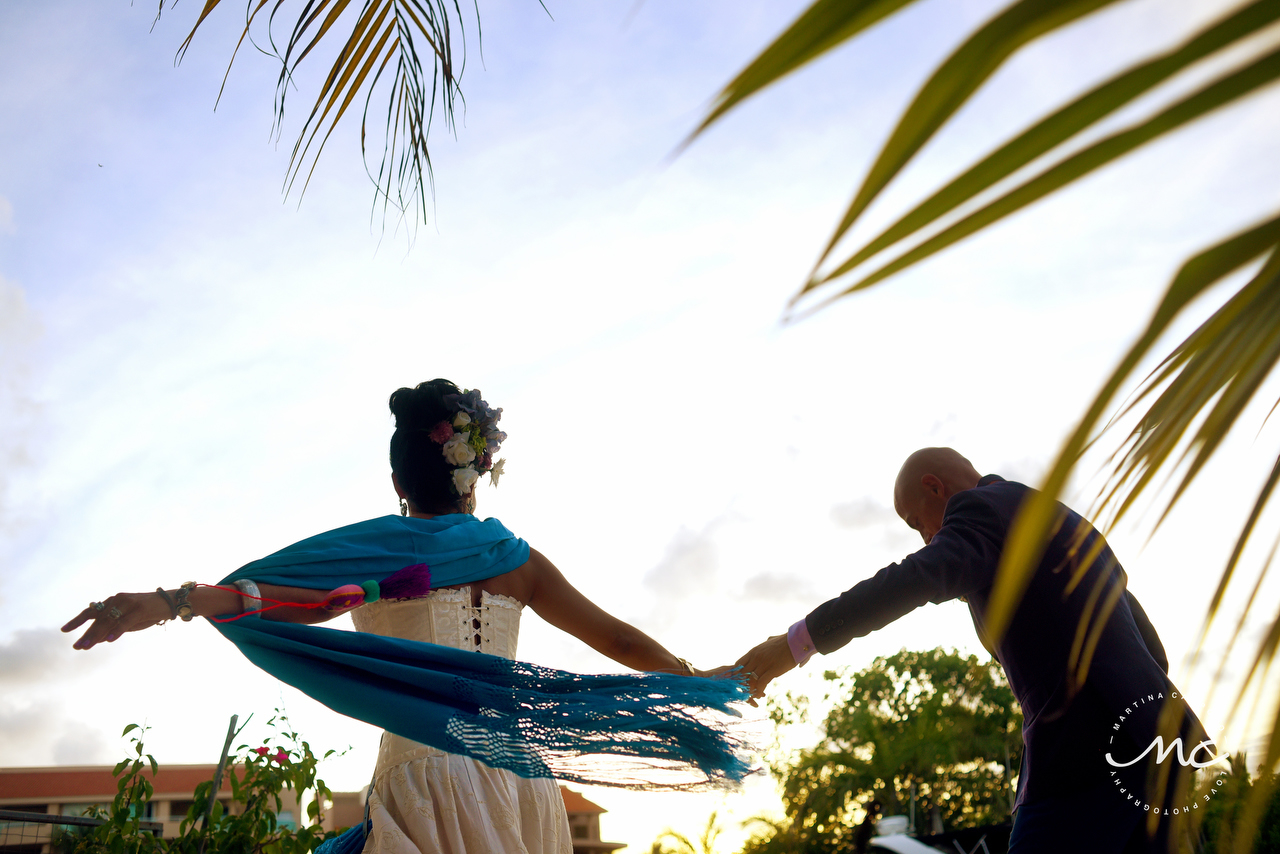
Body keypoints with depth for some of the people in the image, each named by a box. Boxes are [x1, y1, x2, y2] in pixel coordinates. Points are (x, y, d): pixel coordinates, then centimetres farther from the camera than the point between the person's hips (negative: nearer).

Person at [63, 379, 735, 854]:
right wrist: (700, 681, 23)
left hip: (424, 777, -3)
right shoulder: (516, 560, 6)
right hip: (519, 784, 3)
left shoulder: (378, 552, -3)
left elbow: (293, 598, -22)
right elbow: (617, 638, 10)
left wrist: (172, 602, -31)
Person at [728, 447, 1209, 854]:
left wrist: (799, 641, -29)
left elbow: (929, 573, -22)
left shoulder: (980, 506, 1)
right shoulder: (1070, 524, 28)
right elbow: (1152, 649, 27)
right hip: (1154, 733, 9)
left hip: (1088, 744, -9)